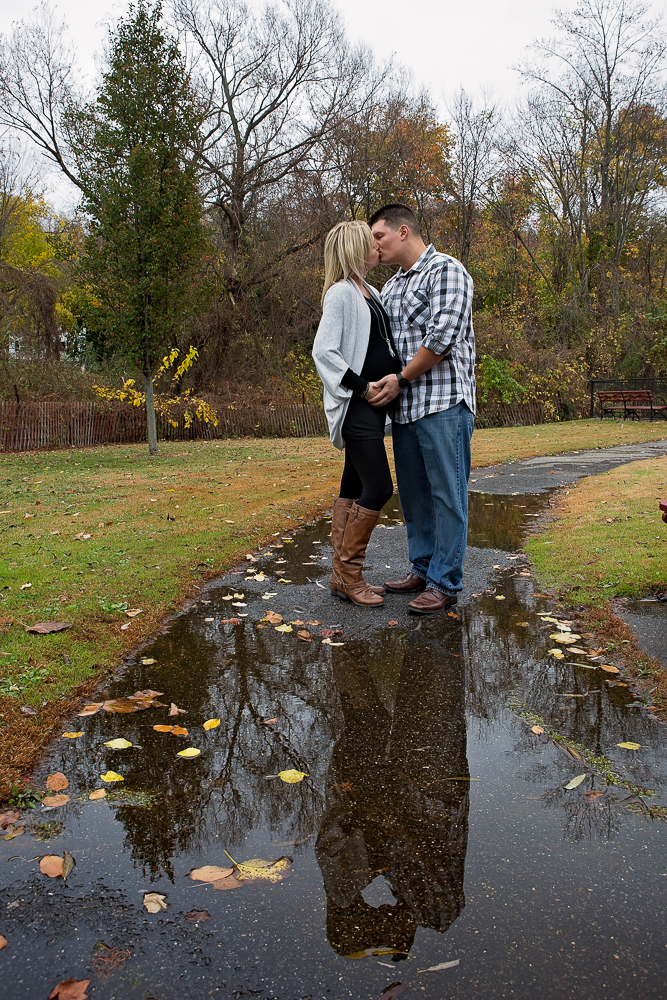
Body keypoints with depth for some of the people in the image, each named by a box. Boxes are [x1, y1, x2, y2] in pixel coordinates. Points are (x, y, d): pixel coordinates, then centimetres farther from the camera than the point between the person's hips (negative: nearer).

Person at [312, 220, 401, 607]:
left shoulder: (371, 292, 17)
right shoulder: (342, 292, -9)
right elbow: (324, 351, -17)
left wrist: (394, 379, 11)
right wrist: (362, 387, -16)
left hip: (373, 405, 9)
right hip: (356, 406, -9)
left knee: (355, 487, 9)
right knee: (378, 487, -12)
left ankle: (344, 576, 15)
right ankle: (348, 573, -1)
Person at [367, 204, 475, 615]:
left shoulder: (446, 270, -4)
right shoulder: (391, 287, 21)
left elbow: (443, 337, -15)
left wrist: (403, 379, -10)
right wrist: (381, 381, 5)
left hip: (443, 402, -8)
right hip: (404, 406, 8)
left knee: (447, 495, -4)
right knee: (413, 493, 12)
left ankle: (445, 583, 1)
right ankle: (422, 569, 23)